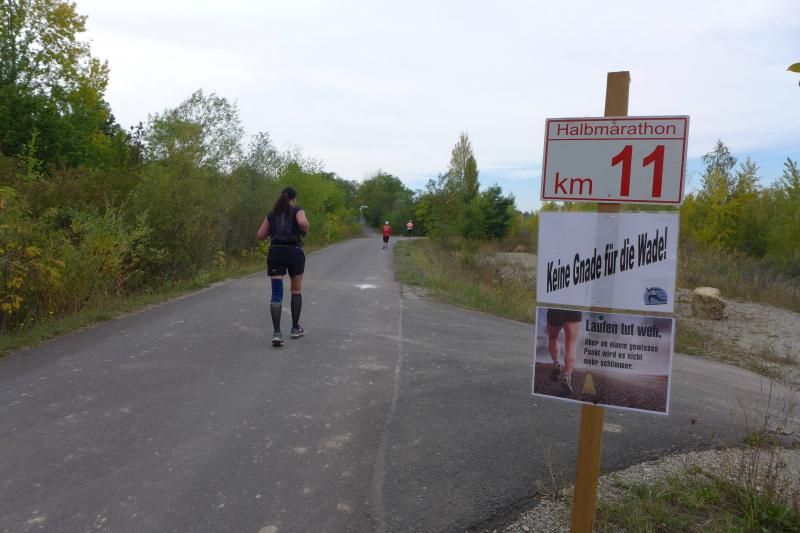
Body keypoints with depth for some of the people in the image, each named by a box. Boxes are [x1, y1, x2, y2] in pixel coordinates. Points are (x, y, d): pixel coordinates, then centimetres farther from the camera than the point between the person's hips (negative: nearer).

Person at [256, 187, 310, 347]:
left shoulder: (272, 214, 16)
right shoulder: (297, 210, 4)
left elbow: (259, 235, 13)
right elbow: (303, 222, -19)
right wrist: (305, 232, 2)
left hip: (275, 252, 2)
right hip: (294, 252, -2)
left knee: (276, 294, -2)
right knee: (296, 291, 17)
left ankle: (276, 333, -17)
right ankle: (295, 328, 23)